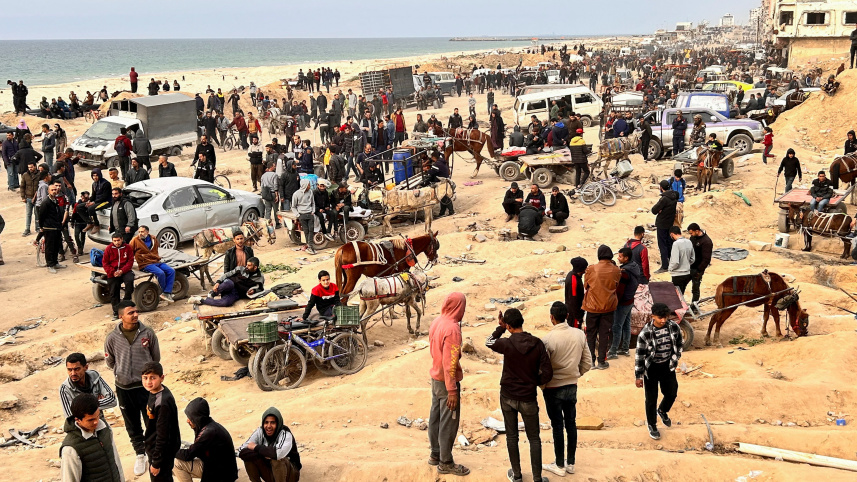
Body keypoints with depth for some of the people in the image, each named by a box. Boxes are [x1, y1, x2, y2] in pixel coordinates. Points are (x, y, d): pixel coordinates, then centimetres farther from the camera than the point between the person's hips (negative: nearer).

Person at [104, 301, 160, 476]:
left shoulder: (148, 333, -9)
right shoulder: (112, 338, -8)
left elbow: (156, 357, 5)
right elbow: (109, 362, 8)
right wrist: (122, 373, 8)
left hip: (146, 386, -1)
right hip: (124, 389, 1)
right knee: (132, 425, 14)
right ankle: (140, 455, 32)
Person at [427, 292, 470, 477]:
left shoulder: (436, 322, 1)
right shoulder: (452, 328, -24)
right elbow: (450, 363, -24)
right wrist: (452, 391, -21)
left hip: (435, 377, 8)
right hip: (447, 381, -8)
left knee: (435, 417, 18)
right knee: (449, 422, 3)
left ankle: (435, 454, 31)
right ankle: (446, 463, 12)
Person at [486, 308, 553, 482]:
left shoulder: (507, 344, -17)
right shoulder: (538, 344, -14)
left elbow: (489, 342, 5)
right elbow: (547, 374, -12)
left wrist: (500, 328, 6)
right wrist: (534, 382, 5)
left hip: (507, 397, 0)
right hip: (528, 399, 0)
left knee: (511, 436, 16)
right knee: (534, 439, 13)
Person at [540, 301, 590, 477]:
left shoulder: (547, 339, -23)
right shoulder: (579, 334, -7)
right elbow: (587, 363, 1)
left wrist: (542, 385, 2)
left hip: (553, 389, -4)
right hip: (572, 387, 4)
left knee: (557, 426, 8)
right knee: (571, 423, 17)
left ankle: (560, 466, 21)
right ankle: (571, 463, 28)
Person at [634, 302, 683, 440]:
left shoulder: (674, 327, -13)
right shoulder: (645, 333, -24)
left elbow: (679, 344, 7)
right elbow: (639, 355, -15)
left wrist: (674, 360, 7)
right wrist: (638, 376, -11)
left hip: (668, 367, 4)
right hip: (651, 368, -4)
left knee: (672, 394, 17)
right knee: (651, 399, 8)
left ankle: (663, 411, 50)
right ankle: (652, 425, 32)